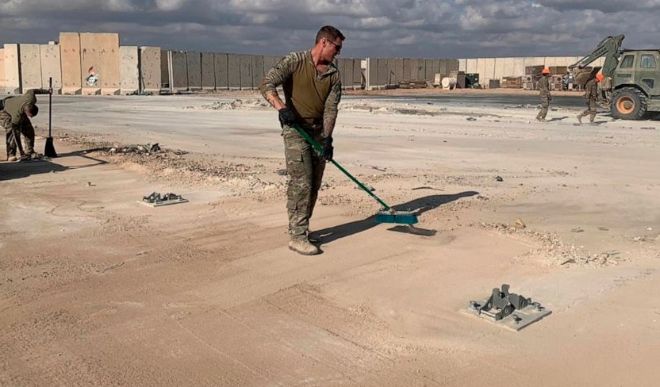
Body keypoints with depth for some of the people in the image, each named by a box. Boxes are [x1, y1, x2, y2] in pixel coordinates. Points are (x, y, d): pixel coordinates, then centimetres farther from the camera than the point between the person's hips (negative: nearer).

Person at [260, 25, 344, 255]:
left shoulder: (333, 74, 6)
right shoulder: (295, 61, -8)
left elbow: (331, 108, -1)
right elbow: (266, 85, -17)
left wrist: (327, 138, -13)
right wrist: (281, 107, -34)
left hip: (319, 131, 6)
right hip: (296, 129, -6)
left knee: (314, 186, 8)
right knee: (301, 183, -11)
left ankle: (299, 228, 22)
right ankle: (297, 237, -7)